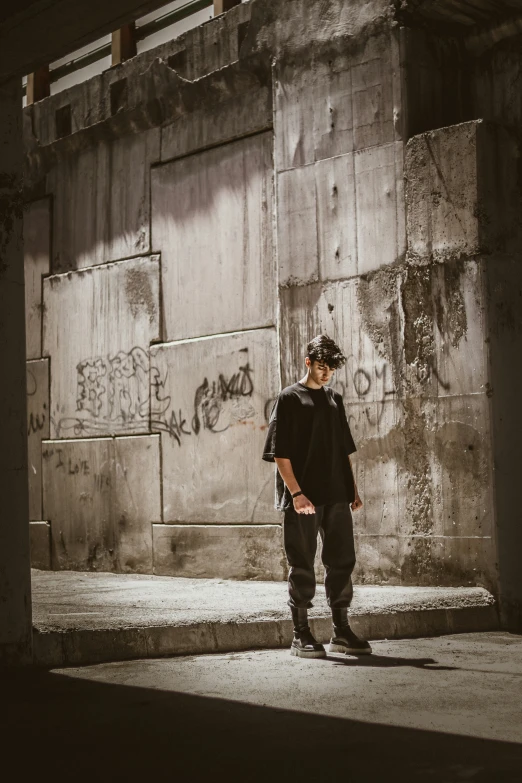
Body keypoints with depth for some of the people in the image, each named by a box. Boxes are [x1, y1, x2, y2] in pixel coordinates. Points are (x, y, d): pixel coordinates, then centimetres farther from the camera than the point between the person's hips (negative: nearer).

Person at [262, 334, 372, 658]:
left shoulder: (334, 399, 15)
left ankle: (341, 632, 17)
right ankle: (301, 635, 9)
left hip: (336, 496, 6)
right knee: (303, 566, 1)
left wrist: (353, 489, 13)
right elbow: (280, 453, -8)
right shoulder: (289, 398, -2)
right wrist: (296, 493, -16)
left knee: (342, 561, 8)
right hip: (303, 498, -6)